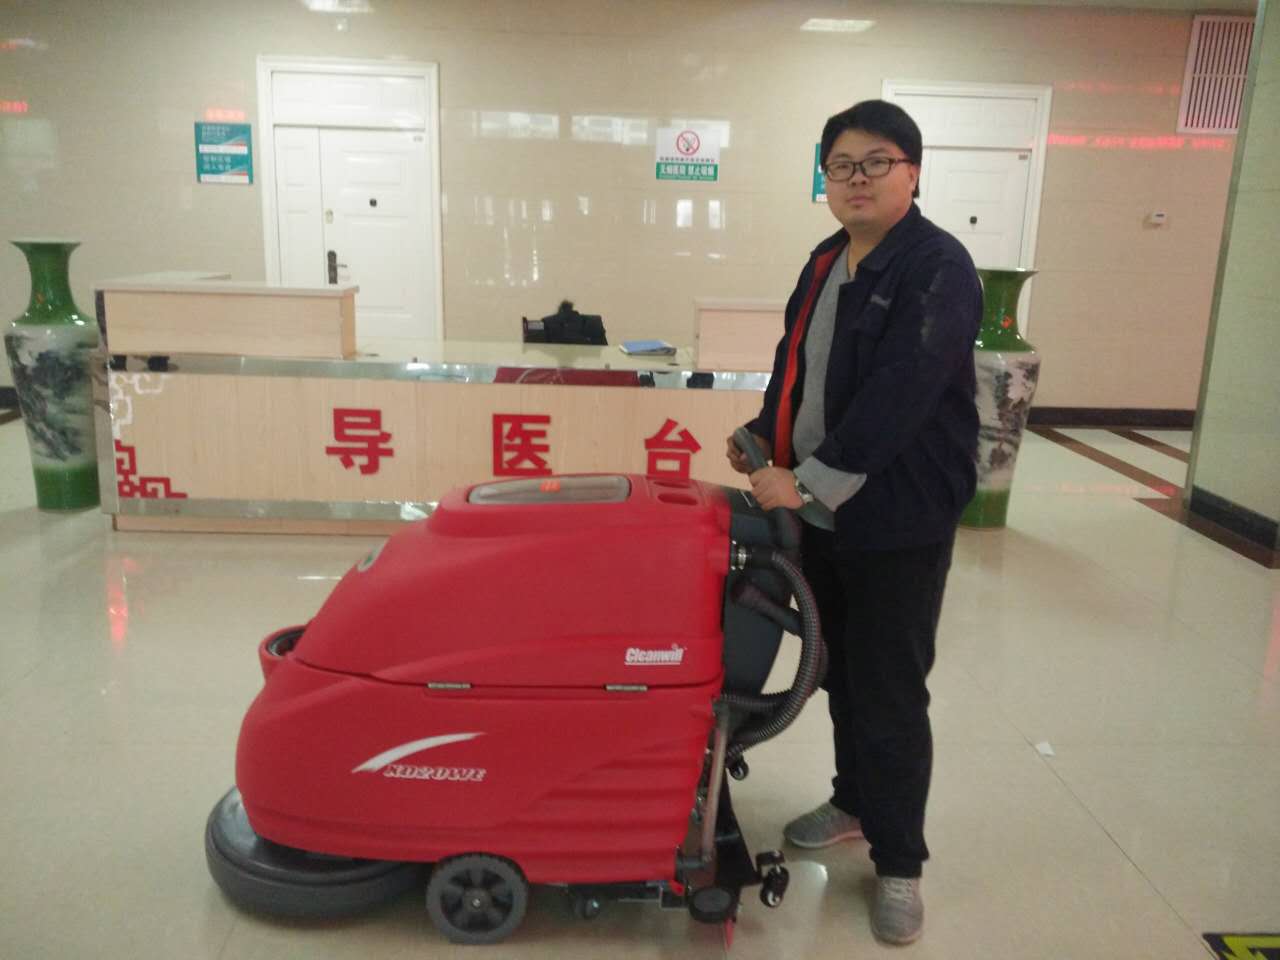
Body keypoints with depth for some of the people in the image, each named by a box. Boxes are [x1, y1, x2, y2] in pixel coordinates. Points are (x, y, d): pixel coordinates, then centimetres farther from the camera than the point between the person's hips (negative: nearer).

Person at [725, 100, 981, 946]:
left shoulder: (938, 267, -16)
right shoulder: (826, 262, 11)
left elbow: (898, 397, -26)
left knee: (890, 693, 2)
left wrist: (806, 480, -27)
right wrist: (764, 438, 4)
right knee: (841, 671, 19)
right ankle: (855, 803, 40)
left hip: (902, 519, -7)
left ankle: (900, 863, 20)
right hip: (822, 509, 8)